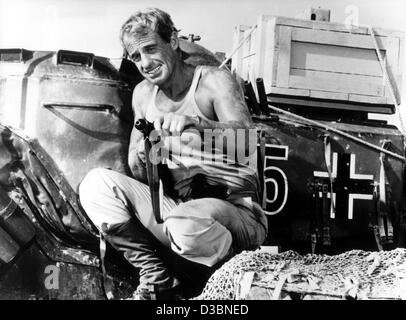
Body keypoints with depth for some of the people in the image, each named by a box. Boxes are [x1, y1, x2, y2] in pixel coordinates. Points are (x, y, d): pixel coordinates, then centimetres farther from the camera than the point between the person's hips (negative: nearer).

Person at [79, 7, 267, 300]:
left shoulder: (214, 80, -6)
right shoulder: (143, 93, 10)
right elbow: (139, 176, 12)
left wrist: (193, 124, -42)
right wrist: (141, 157, -13)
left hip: (236, 210, -5)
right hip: (177, 207, 5)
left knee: (185, 223, -39)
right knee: (96, 184, -12)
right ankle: (158, 279, -2)